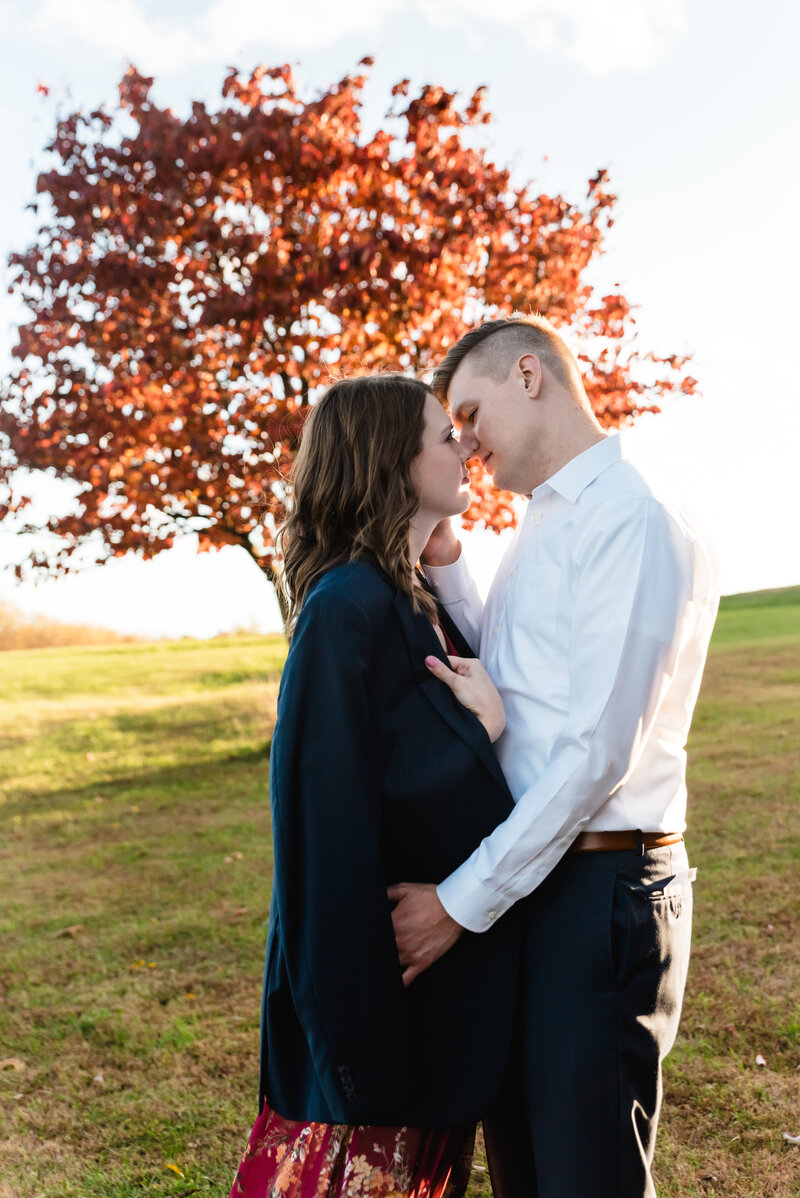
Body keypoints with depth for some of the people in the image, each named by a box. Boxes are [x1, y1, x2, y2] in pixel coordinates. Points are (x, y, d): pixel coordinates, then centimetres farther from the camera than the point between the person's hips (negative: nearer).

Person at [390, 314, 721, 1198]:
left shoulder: (635, 522, -16)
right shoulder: (542, 525, 15)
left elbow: (600, 750, -21)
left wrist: (463, 901, -17)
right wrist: (443, 562, 5)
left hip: (596, 889, -9)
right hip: (519, 871, 9)